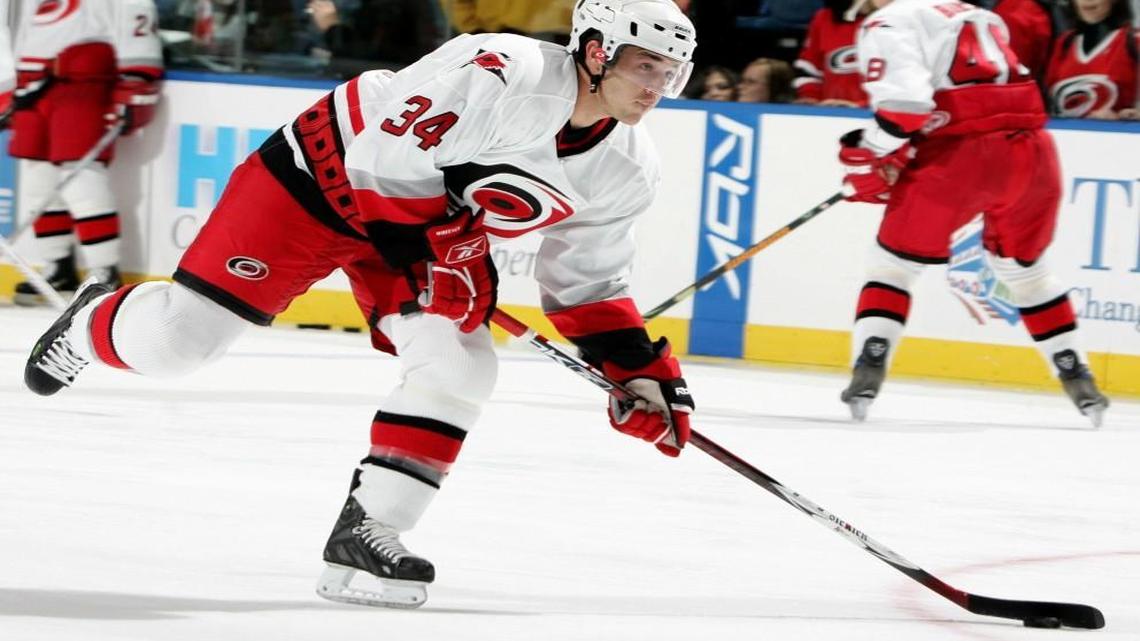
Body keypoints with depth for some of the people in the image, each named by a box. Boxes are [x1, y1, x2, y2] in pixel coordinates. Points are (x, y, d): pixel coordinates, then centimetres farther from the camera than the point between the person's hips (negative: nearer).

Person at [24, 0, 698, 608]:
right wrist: (424, 257, -27)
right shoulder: (498, 75, -34)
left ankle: (365, 532, -5)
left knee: (461, 366, -15)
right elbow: (382, 161, -30)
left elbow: (588, 283, 3)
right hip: (327, 179, -7)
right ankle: (91, 325, 29)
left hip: (436, 225, 7)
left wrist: (643, 371, -5)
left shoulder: (625, 171, -9)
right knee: (179, 339, -6)